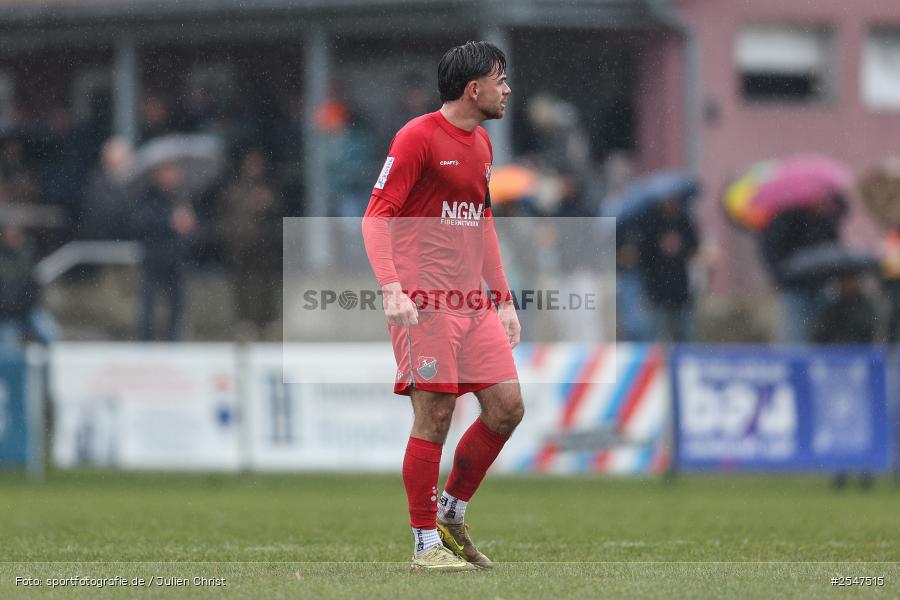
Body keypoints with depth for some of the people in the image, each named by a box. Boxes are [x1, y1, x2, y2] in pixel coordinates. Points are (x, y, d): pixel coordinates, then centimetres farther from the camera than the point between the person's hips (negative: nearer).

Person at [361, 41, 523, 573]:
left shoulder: (481, 144, 17)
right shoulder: (419, 137, -8)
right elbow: (376, 217, -11)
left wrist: (503, 299, 24)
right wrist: (392, 288, -23)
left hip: (474, 302, 8)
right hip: (425, 303, -8)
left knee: (507, 407, 1)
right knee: (434, 417, -8)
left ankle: (452, 514, 17)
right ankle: (426, 545, 0)